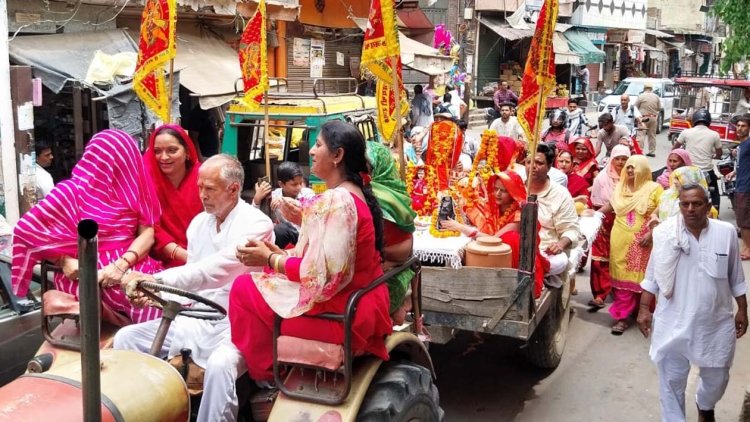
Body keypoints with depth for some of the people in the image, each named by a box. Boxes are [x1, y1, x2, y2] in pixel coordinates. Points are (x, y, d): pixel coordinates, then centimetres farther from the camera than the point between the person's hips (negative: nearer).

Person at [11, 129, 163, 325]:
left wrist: (123, 263, -18)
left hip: (131, 267, 5)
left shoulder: (128, 192, 12)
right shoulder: (72, 192, -2)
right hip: (87, 276, -5)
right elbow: (26, 231, -3)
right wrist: (64, 261, -16)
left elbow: (148, 233, 0)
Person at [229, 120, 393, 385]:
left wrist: (269, 259, -14)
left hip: (342, 312, -10)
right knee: (256, 284, 18)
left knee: (244, 289, -2)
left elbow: (323, 274, -26)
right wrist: (279, 254, 3)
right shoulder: (353, 194, 10)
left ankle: (266, 375, 13)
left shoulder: (336, 201, -22)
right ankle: (278, 369, 22)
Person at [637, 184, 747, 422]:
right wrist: (644, 309, -2)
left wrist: (742, 310, 6)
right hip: (673, 323, -2)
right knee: (671, 380, 8)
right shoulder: (666, 233, -11)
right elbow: (652, 276, -1)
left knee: (717, 376, 20)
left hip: (716, 323, 2)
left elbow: (736, 278, 4)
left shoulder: (726, 233, -7)